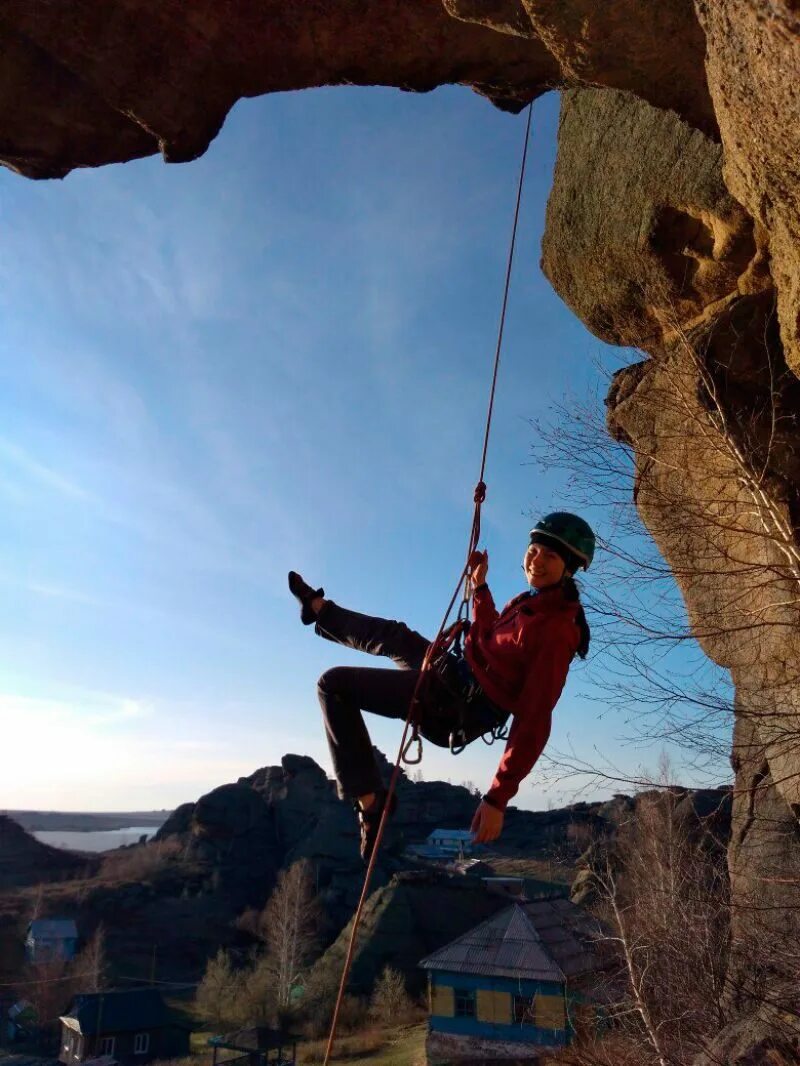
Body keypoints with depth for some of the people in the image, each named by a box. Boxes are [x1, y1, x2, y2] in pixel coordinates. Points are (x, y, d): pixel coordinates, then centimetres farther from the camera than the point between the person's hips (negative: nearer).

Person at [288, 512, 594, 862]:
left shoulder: (556, 632, -28)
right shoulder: (534, 599, -2)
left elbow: (534, 721, -30)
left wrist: (498, 797, -31)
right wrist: (479, 586, 12)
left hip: (455, 706, -9)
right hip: (461, 675, 9)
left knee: (334, 683, -7)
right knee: (394, 636, 29)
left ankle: (369, 799, 1)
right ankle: (319, 609, 56)